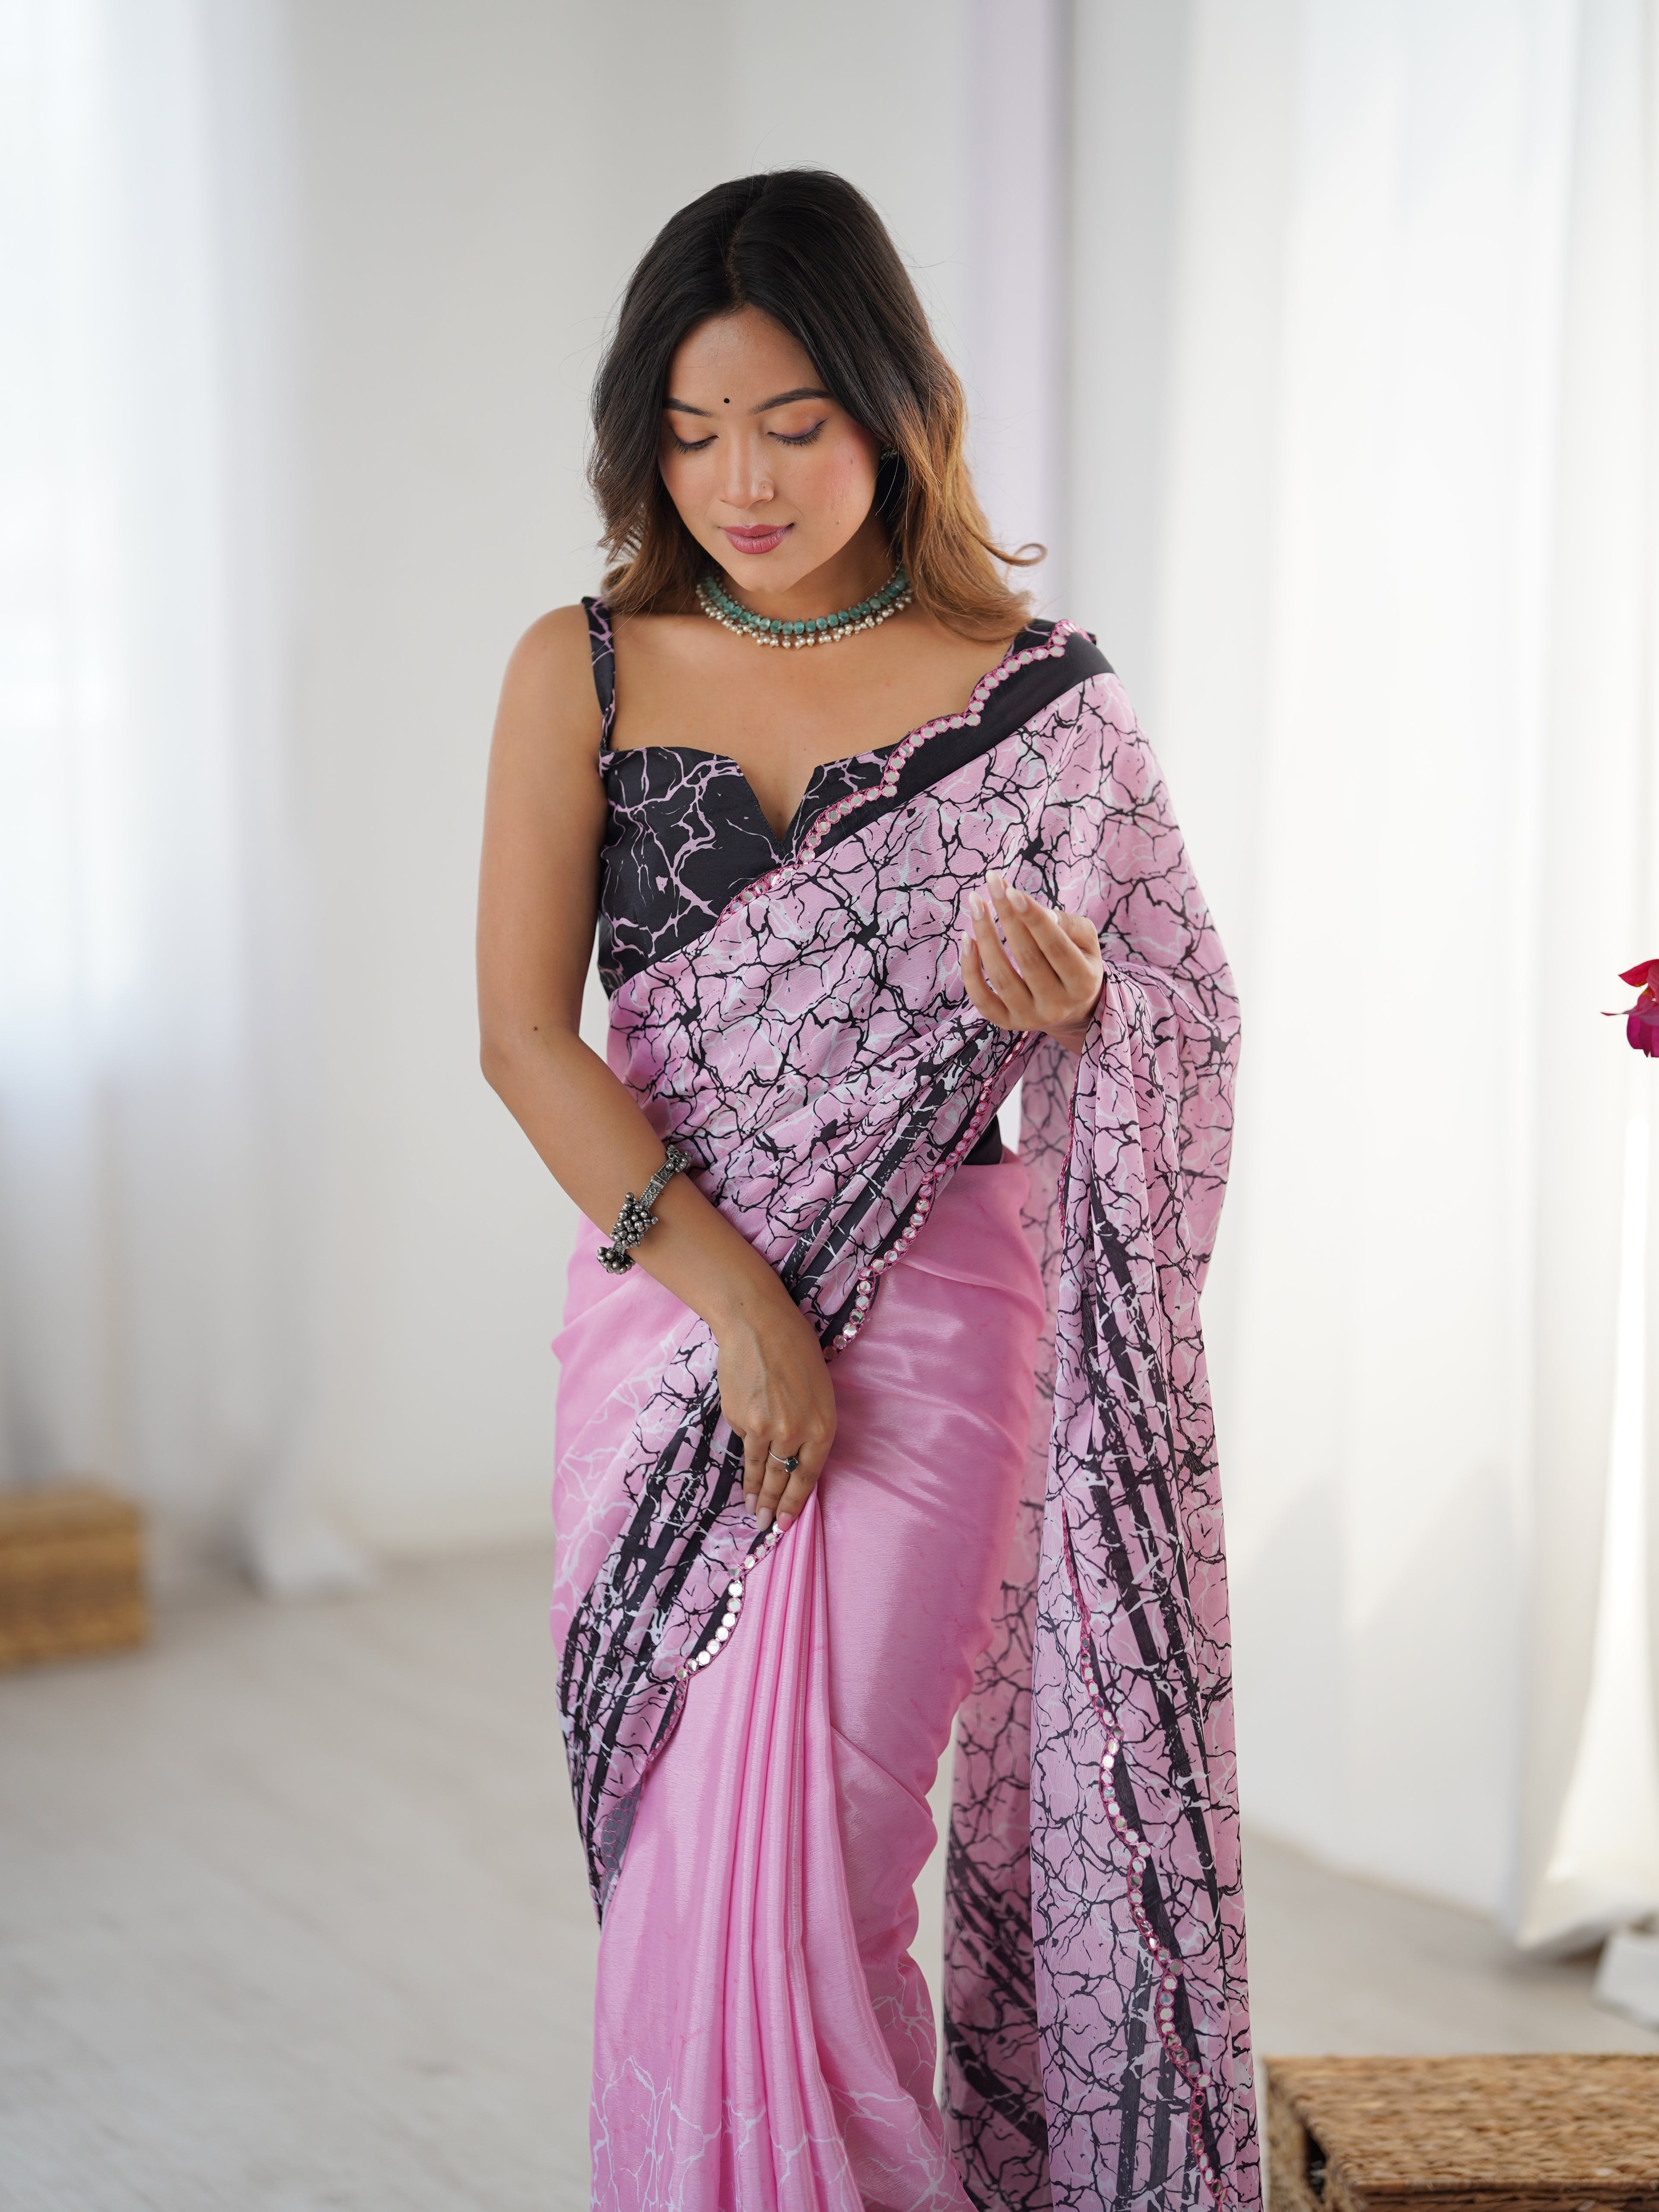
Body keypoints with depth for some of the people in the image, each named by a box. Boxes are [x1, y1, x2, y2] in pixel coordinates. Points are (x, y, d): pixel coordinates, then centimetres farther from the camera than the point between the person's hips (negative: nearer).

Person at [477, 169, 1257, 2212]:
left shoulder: (1034, 700, 1)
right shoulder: (581, 670, 4)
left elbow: (1174, 1040, 7)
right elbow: (523, 1033, -4)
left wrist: (1066, 1001, -18)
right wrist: (733, 1294, -14)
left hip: (937, 1329, -2)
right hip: (663, 1328, 2)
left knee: (798, 1874, -3)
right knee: (683, 1880, 7)